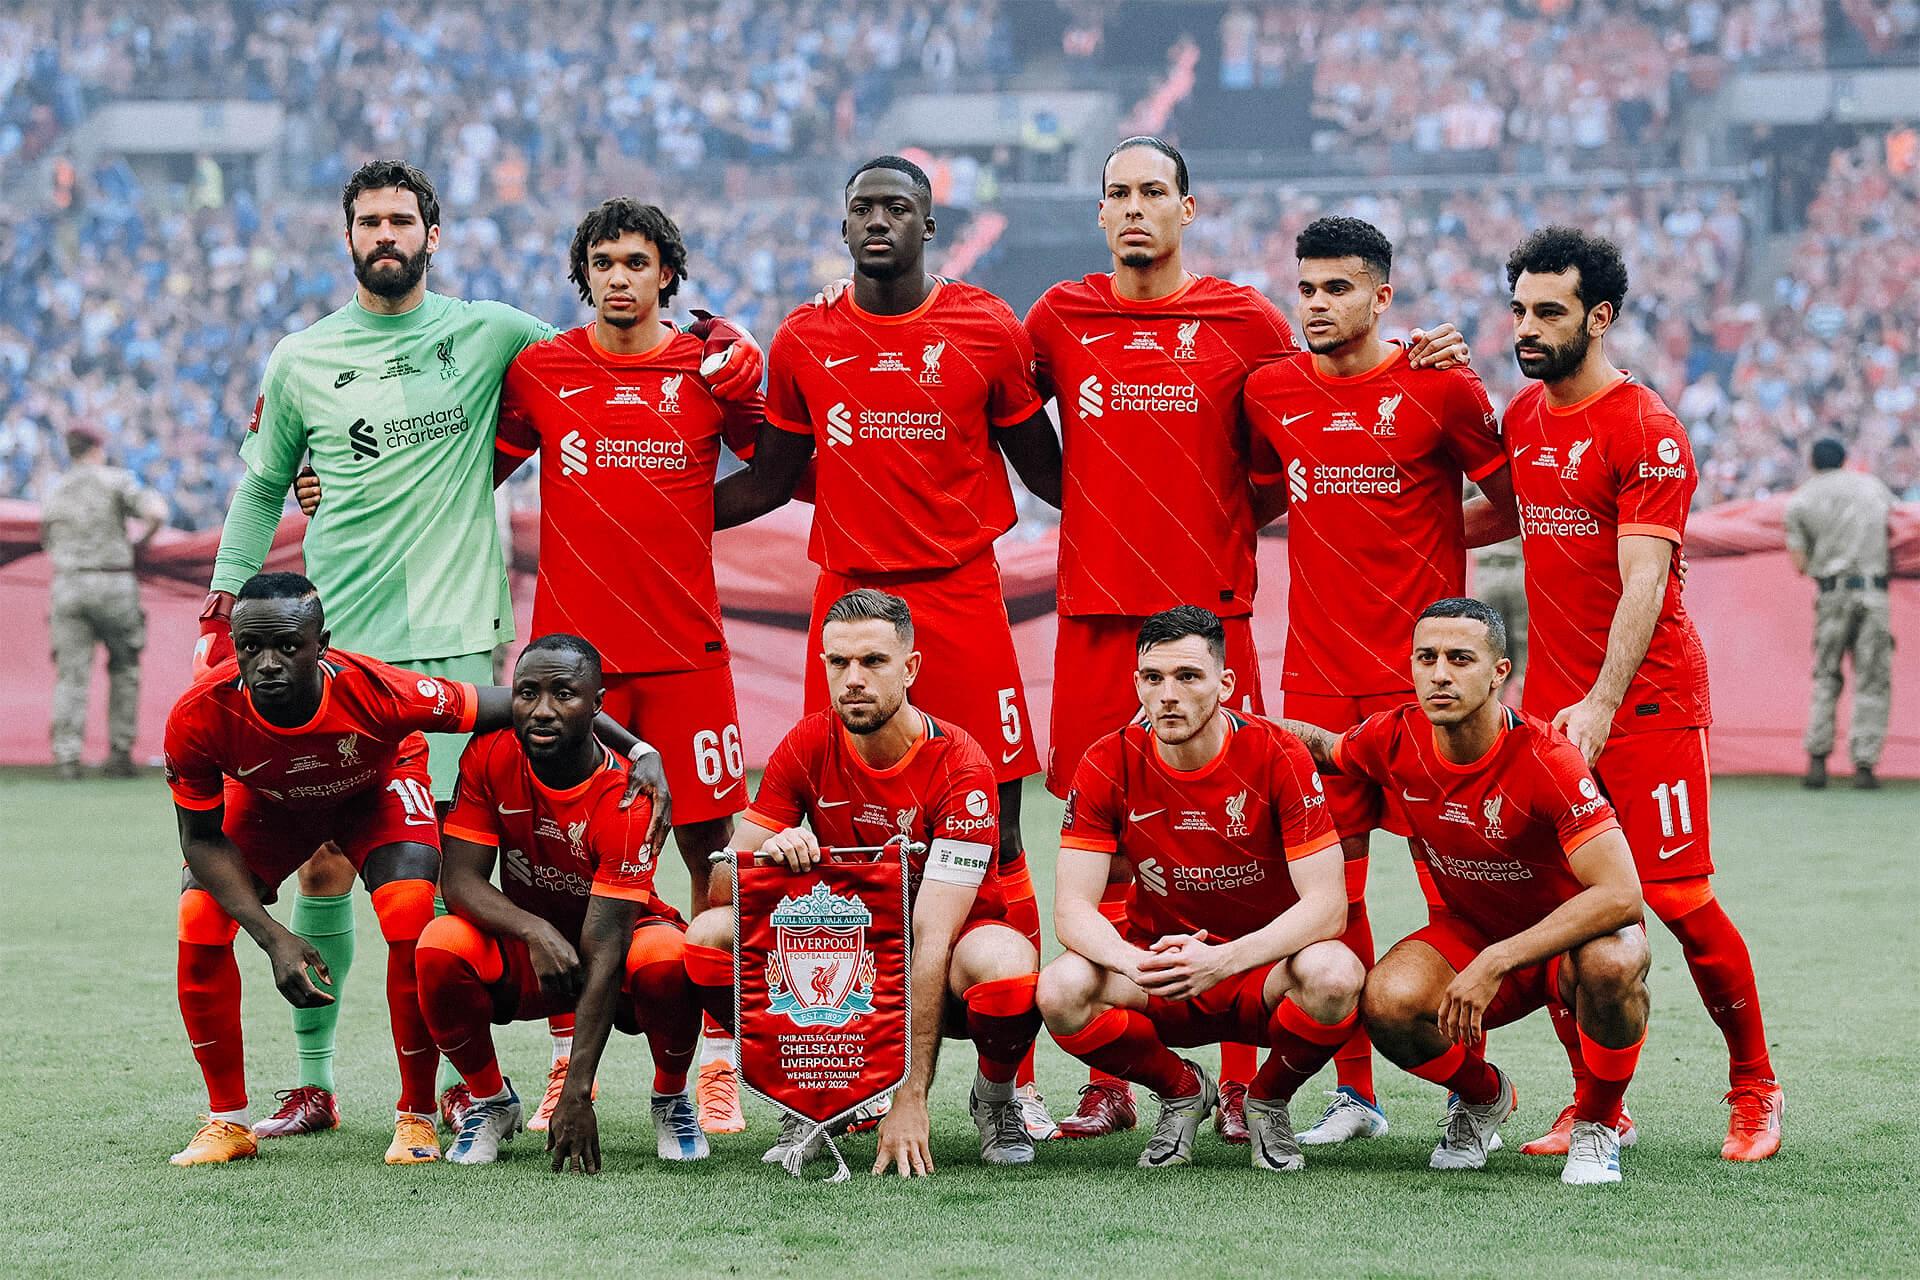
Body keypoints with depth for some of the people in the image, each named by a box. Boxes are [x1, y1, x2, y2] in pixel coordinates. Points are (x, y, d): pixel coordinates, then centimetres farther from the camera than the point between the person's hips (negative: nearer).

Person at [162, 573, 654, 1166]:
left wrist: (641, 750, -29)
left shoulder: (377, 693, -41)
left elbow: (509, 706, -29)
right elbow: (203, 837, -19)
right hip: (265, 802, 2)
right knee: (199, 922, -17)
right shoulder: (199, 718, -36)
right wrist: (274, 937, -30)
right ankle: (228, 1121, 1)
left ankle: (415, 1118, -6)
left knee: (411, 918, -24)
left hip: (377, 788, -2)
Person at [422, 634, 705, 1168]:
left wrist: (576, 1094, -37)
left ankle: (671, 1099, -5)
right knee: (441, 946, -28)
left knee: (665, 959, -37)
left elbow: (604, 954, -32)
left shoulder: (626, 799, -28)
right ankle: (490, 1102, -1)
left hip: (620, 938, -3)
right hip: (524, 962, 3)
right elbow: (459, 879, -17)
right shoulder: (491, 757, -16)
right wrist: (536, 931, -38)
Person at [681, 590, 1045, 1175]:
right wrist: (770, 853, -34)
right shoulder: (808, 746, -9)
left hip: (942, 977, -4)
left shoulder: (960, 767, -23)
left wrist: (910, 1097, -34)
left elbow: (932, 938, -29)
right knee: (708, 936, -21)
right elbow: (722, 887, -7)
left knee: (1009, 966, -39)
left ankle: (995, 1097, -4)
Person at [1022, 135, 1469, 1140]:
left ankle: (1239, 1082, 1)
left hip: (1212, 613, -2)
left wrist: (1413, 365, 0)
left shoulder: (1243, 322, 5)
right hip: (1095, 618, 2)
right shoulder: (1060, 319, 9)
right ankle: (1107, 1083, 10)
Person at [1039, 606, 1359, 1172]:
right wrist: (1137, 963, -36)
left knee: (1334, 975, -36)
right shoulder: (1108, 765, -9)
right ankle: (1182, 1091, 3)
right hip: (1157, 974, 2)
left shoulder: (1277, 758, -15)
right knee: (1062, 991, -30)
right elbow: (1072, 909, -12)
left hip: (1262, 972, -2)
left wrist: (1222, 960, -36)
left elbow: (1326, 905, -20)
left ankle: (1270, 1102, -1)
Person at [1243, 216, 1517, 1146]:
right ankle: (1353, 1092, 12)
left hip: (1422, 674, -4)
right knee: (1328, 882, 4)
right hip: (1316, 676, 4)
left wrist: (1419, 537, -1)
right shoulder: (1271, 393, 7)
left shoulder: (1438, 389, -4)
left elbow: (1515, 504, 4)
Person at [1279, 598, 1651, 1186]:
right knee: (1389, 1001, -29)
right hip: (1468, 929, 4)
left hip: (1567, 936, -3)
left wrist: (1496, 962, -39)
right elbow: (1325, 748, 15)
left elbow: (1621, 894, -36)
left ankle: (1598, 1122, -8)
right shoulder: (1396, 740, -12)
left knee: (1611, 961, -40)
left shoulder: (1545, 759, -28)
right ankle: (1482, 1095, 7)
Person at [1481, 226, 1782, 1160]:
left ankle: (1755, 1090, 11)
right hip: (1550, 700, 6)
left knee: (1680, 899, -6)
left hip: (1647, 699, -6)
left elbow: (1642, 582, -20)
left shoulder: (1646, 432, -12)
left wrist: (1602, 703, -28)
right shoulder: (1523, 416, 10)